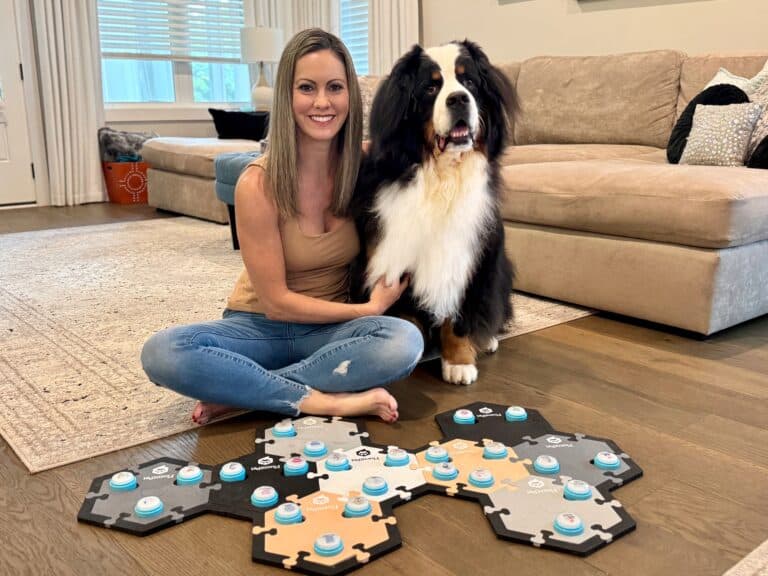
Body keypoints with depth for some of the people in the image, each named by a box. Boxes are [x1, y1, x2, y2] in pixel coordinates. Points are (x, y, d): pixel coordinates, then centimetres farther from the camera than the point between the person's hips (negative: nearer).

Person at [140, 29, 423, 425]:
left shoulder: (366, 165, -9)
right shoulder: (257, 184, -19)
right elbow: (276, 303, -14)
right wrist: (368, 309, -14)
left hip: (333, 328, 2)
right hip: (259, 327, -2)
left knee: (405, 341, -31)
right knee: (162, 353, -29)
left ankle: (239, 392, -20)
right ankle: (324, 401, -26)